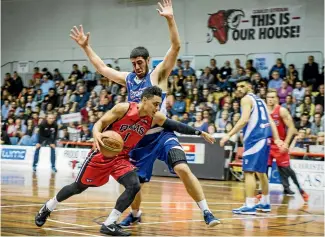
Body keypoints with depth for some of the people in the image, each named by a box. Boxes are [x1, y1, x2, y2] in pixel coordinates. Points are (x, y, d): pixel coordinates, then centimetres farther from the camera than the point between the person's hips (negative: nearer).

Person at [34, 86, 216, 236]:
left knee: (134, 186, -18)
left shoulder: (155, 118, -8)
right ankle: (47, 208, 31)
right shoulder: (123, 108, -21)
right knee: (79, 187, 7)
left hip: (122, 158, 4)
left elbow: (175, 126, -2)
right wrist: (97, 134, -38)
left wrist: (199, 133, -8)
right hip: (102, 154, -4)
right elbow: (100, 123, -17)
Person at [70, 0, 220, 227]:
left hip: (162, 134, -5)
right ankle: (135, 214, 40)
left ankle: (206, 212, -20)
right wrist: (86, 47, 19)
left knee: (182, 168, -26)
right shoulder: (128, 79, 9)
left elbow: (176, 47, -18)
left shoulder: (158, 74, -6)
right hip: (140, 138, 5)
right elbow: (102, 68, 21)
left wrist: (170, 19, -29)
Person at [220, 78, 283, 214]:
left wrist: (229, 135, -17)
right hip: (265, 138, 9)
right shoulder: (259, 100, 23)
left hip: (255, 139, -9)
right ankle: (265, 203, 30)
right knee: (261, 171, 20)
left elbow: (244, 120, -17)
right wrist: (277, 139, 13)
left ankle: (249, 206, -18)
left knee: (249, 171, -10)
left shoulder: (247, 99, -3)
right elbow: (270, 121, 17)